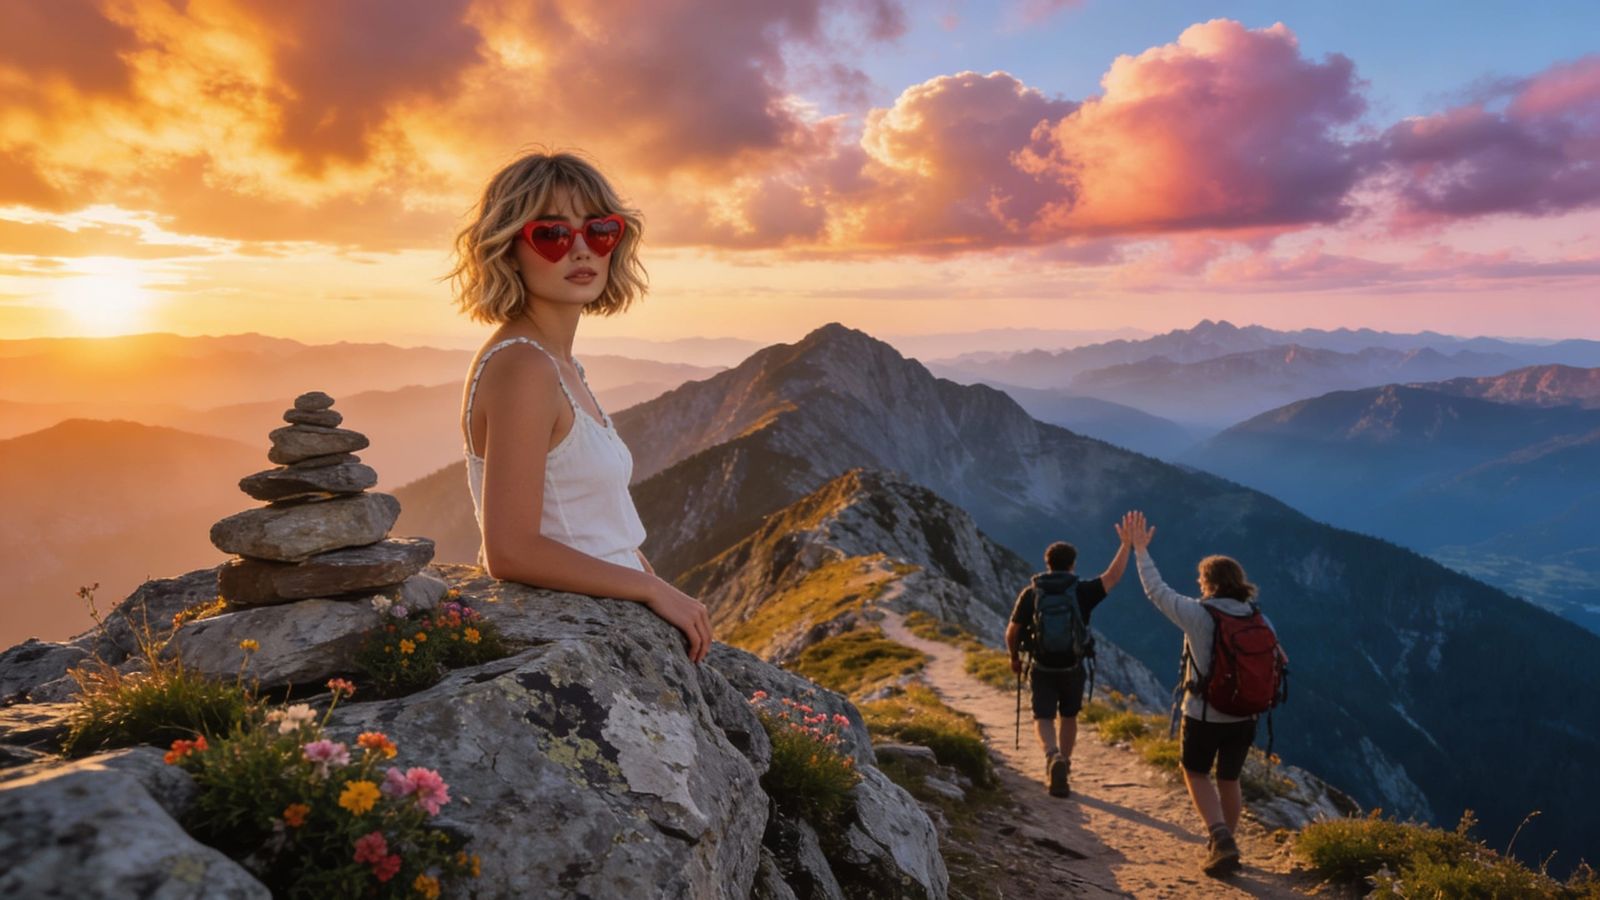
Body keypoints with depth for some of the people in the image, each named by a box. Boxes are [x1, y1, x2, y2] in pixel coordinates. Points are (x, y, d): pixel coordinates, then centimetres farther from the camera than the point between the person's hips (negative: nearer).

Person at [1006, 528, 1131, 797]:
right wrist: (1126, 544, 2)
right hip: (1073, 667, 1)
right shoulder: (1082, 592, -8)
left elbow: (1012, 631, -4)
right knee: (1069, 717, 20)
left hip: (1042, 668, -1)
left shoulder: (1030, 593, -6)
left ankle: (1053, 756, -23)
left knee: (1043, 718, 5)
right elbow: (1112, 577, -6)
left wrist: (1015, 657, 13)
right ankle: (1063, 770, 28)